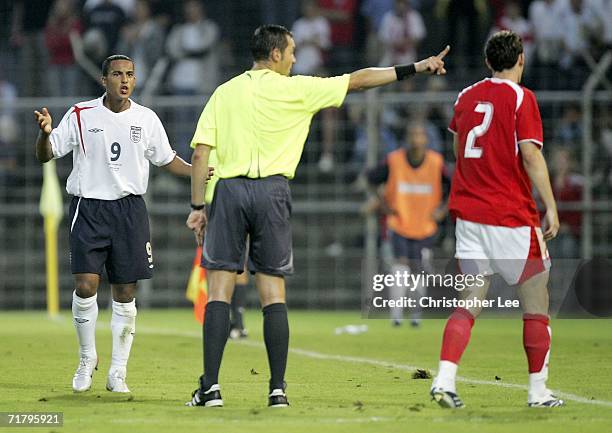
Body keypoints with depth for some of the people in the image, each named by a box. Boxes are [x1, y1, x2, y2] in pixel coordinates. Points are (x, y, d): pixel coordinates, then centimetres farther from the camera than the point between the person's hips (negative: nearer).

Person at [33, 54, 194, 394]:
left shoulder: (146, 119, 5)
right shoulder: (80, 116, -1)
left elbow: (166, 159, 17)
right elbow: (45, 155, 2)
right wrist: (45, 133, -20)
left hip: (129, 210, 2)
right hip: (88, 209, -2)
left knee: (125, 293, 2)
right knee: (86, 286, -14)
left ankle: (117, 372, 12)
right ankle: (87, 358, 9)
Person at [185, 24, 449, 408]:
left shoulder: (224, 93, 9)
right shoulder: (294, 89, 2)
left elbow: (201, 153, 4)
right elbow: (359, 80, 7)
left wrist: (198, 207, 8)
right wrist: (415, 69, 13)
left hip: (228, 189, 1)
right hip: (272, 191, -1)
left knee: (219, 292, 1)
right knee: (273, 294, 4)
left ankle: (211, 387, -7)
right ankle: (278, 388, 1)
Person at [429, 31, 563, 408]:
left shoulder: (466, 97, 10)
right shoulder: (521, 98, -8)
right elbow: (531, 154, -15)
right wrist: (551, 207, -13)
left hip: (470, 214, 5)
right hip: (512, 217, -5)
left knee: (470, 303, 5)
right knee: (536, 301, 6)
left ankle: (445, 379, -12)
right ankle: (538, 391, 8)